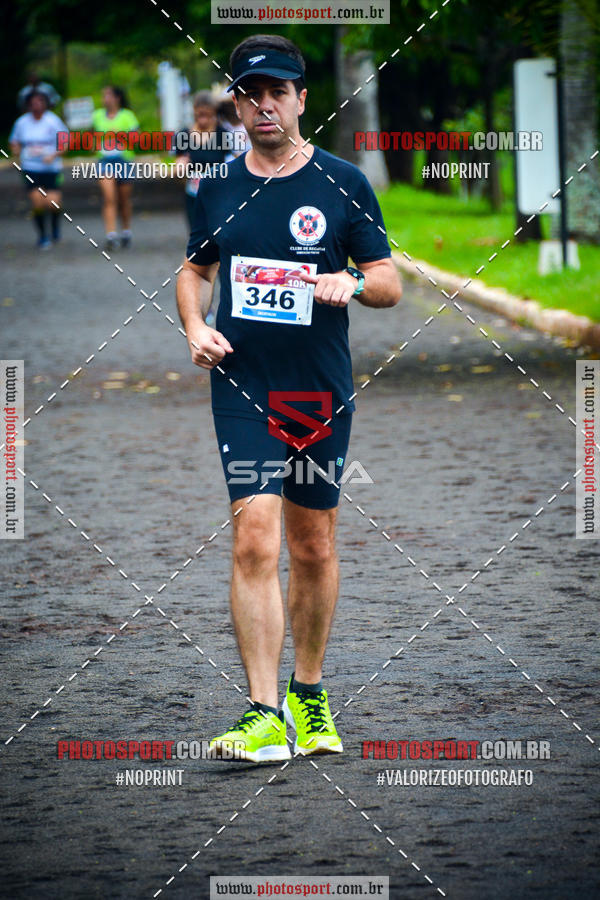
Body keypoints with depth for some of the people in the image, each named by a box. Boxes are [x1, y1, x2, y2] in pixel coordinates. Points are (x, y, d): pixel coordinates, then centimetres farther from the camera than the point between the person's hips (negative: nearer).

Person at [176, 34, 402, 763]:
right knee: (255, 540, -13)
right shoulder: (216, 189, 6)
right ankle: (264, 715, -16)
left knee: (313, 548, 9)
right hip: (242, 387, 0)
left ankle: (308, 695, 27)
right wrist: (196, 327, 1)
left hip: (321, 391, 0)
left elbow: (390, 283, 3)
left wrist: (352, 283, -19)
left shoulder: (342, 184, 0)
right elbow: (194, 269, 21)